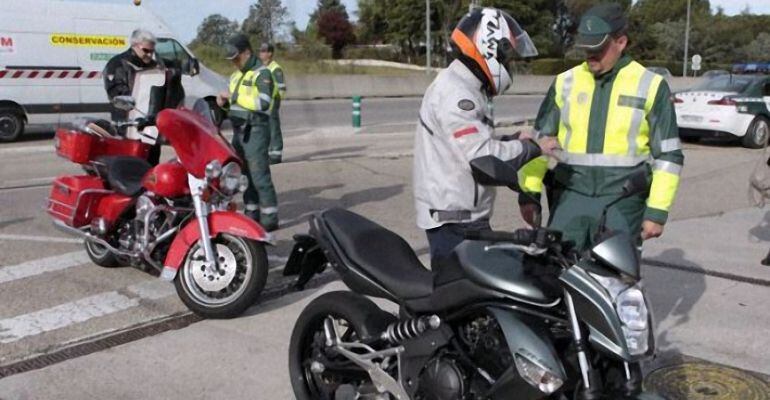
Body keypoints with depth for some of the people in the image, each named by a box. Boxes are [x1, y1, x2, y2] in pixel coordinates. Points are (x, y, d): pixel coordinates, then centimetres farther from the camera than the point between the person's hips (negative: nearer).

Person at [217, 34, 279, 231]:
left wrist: (235, 96, -18)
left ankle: (270, 217, -7)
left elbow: (263, 103, -21)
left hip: (256, 129, -9)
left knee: (259, 174, -10)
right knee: (245, 174, 11)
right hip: (238, 129, 9)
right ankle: (252, 213, 20)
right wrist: (225, 101, 5)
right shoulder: (236, 75, 19)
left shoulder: (262, 73, -9)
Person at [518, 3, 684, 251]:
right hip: (570, 196, 2)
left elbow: (668, 154, 1)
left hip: (622, 201, -2)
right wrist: (530, 193, 5)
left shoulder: (650, 86, 0)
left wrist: (657, 211, -5)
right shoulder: (565, 83, 8)